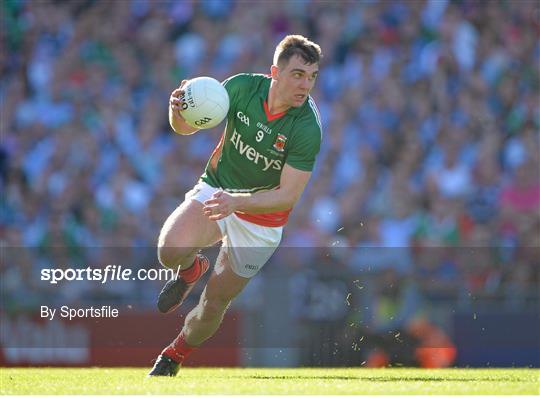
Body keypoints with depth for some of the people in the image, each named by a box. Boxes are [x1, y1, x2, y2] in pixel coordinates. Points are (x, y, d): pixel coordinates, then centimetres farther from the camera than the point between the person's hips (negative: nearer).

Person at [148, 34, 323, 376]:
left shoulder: (308, 128, -25)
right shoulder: (243, 87, -18)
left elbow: (288, 196, -24)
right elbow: (186, 127, -8)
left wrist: (236, 201, -39)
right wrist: (178, 110, -33)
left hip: (262, 216, -1)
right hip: (215, 190, 1)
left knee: (216, 301, 6)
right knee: (171, 250, -27)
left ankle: (174, 356, 36)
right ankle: (191, 269, 10)